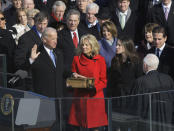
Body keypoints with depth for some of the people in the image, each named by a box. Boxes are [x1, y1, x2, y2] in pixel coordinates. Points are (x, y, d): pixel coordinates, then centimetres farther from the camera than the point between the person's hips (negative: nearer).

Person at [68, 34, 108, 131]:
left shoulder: (100, 60, 2)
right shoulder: (77, 59, 8)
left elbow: (103, 81, 3)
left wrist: (95, 87, -13)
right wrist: (75, 77, -7)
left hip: (95, 96, -2)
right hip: (80, 97, 2)